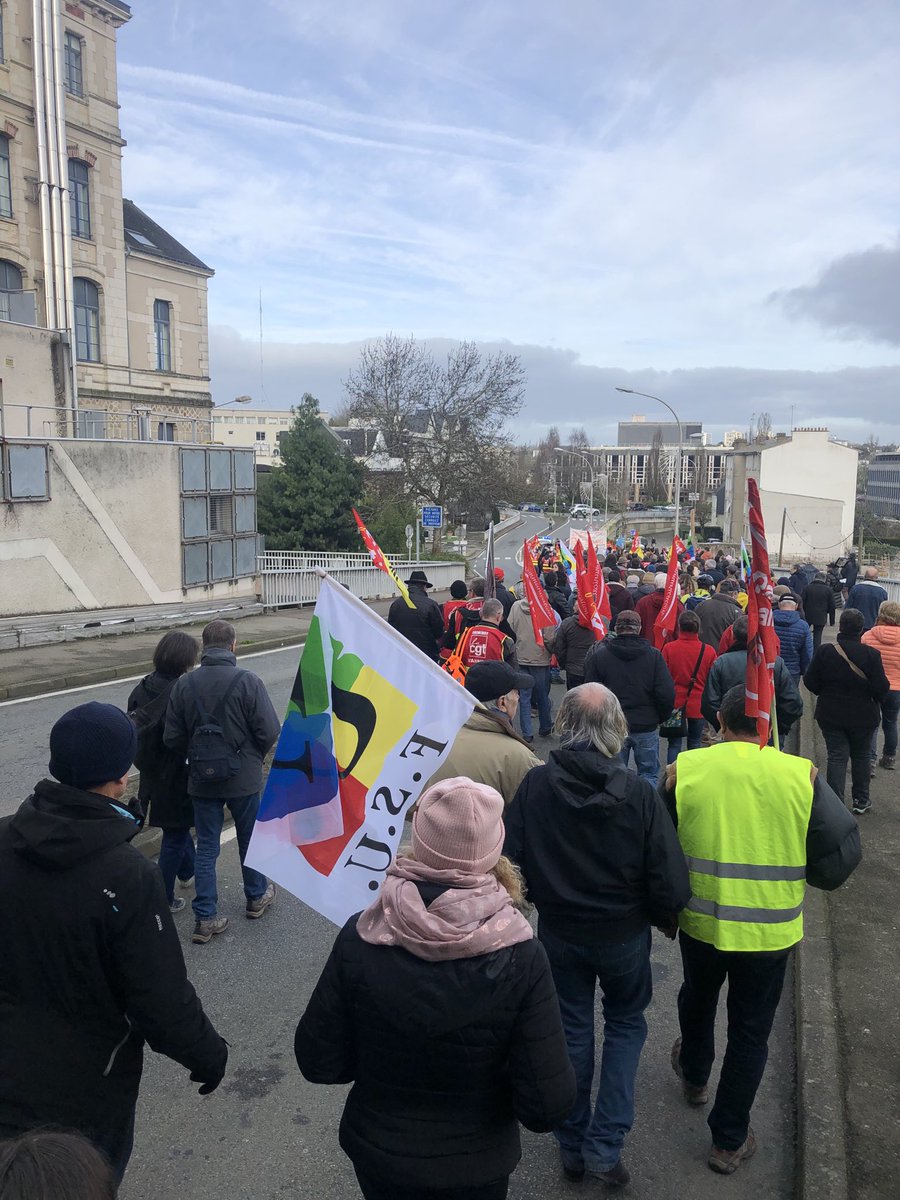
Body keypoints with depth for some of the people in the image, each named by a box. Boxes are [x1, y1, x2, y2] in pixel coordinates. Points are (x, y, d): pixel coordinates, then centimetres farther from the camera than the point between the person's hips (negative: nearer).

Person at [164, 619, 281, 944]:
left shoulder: (183, 684, -8)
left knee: (206, 847, 11)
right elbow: (270, 731, -16)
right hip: (244, 779, -2)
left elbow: (172, 738, -5)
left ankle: (205, 919, 14)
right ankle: (257, 897, 37)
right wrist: (254, 756, 5)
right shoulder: (248, 681, -17)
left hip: (201, 780, 2)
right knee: (250, 840, 19)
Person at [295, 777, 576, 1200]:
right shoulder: (522, 956, -26)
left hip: (378, 1155, 1)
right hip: (477, 1166, -1)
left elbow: (318, 1062, -12)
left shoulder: (360, 939, -23)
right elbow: (548, 1106, -21)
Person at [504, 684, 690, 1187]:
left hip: (559, 933, 1)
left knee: (573, 1032, 20)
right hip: (623, 934, -1)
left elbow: (510, 862, -10)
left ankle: (574, 1147, 35)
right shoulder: (638, 793, -22)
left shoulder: (535, 785, -19)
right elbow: (671, 881, -18)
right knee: (626, 1025, 24)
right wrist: (664, 918, 3)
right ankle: (605, 1145, 23)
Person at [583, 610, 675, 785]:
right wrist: (660, 717, 6)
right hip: (646, 726, 0)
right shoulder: (653, 655, -7)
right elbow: (667, 694, -11)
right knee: (649, 774, 12)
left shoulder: (598, 655, -6)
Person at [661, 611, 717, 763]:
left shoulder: (668, 648, -9)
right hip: (698, 705, 0)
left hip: (674, 704, 0)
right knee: (695, 743, 13)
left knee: (674, 743, 9)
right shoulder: (709, 651, -7)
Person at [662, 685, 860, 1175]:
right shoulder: (801, 774, -14)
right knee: (750, 1032, 17)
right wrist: (806, 874, 10)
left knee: (698, 997, 29)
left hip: (701, 922, 1)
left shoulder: (685, 769, -12)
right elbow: (842, 849, -10)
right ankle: (729, 1140, 30)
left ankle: (694, 1076, 54)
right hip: (771, 931, -1)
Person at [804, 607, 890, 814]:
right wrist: (878, 699, 10)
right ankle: (861, 801, 27)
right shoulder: (871, 654, -15)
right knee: (861, 755, 18)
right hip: (863, 716, 0)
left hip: (830, 714, 0)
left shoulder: (825, 651, -11)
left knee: (836, 757, 7)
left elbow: (810, 681, -6)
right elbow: (881, 688, -13)